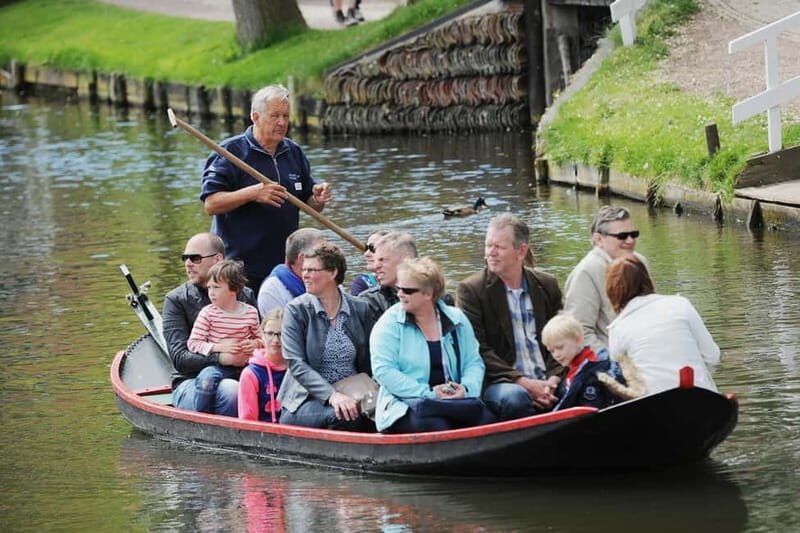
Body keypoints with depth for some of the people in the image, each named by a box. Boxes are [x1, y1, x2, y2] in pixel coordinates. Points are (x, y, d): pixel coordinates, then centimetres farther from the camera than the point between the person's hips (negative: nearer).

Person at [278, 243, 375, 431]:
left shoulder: (360, 309, 8)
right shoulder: (296, 310, 0)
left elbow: (367, 364, 13)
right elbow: (296, 364, -10)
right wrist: (331, 395, -24)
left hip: (350, 398, 3)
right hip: (306, 400, -3)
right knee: (340, 416, -35)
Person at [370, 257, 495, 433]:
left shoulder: (456, 320, 12)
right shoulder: (390, 324, 2)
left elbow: (474, 362, 13)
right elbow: (383, 371, -8)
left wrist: (466, 389, -11)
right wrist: (429, 393, -16)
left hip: (453, 400, 3)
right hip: (405, 405, -3)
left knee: (485, 419, -29)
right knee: (436, 427, -38)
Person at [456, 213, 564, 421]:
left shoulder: (547, 285, 15)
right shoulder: (470, 290, 2)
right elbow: (478, 351, -5)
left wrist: (553, 378, -7)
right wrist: (522, 382, -16)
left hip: (546, 382, 4)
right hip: (498, 384, -3)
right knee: (513, 397, -38)